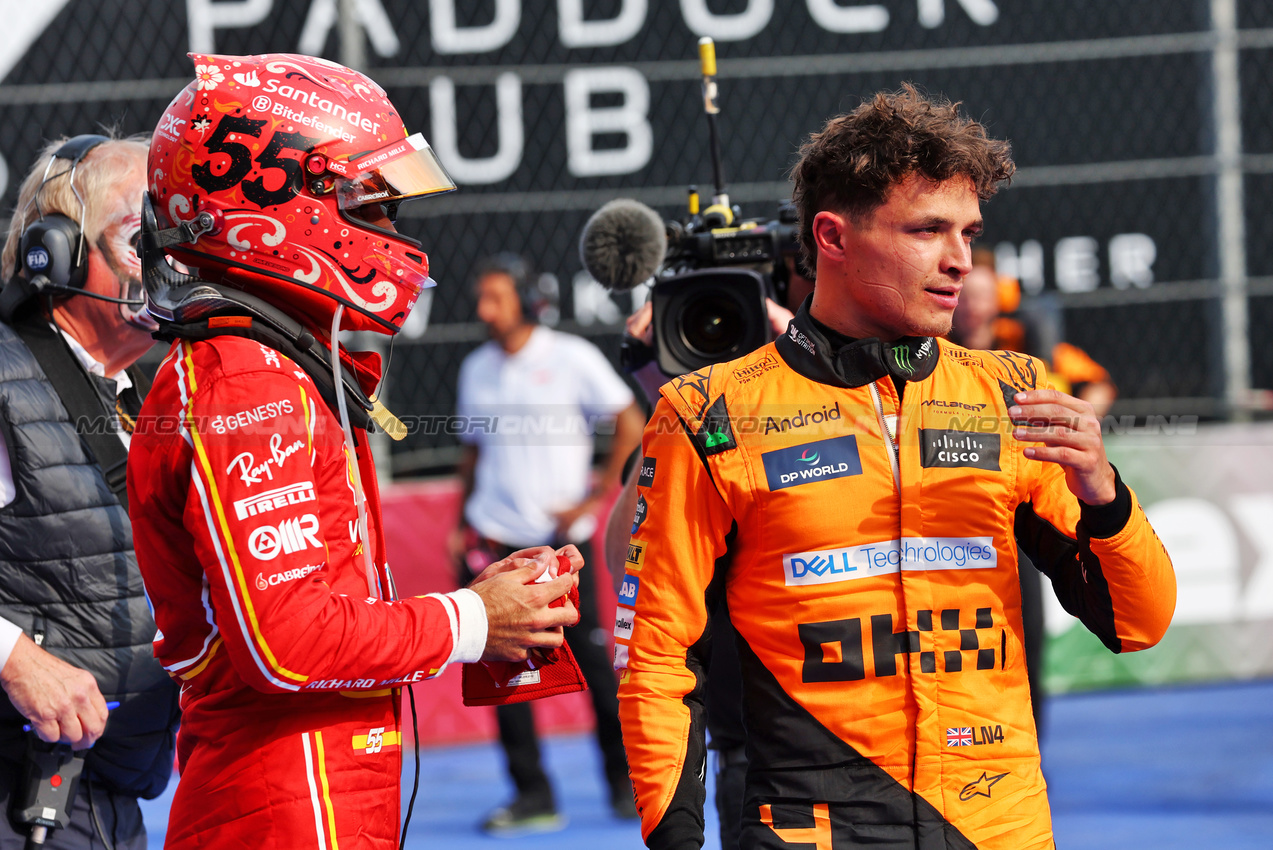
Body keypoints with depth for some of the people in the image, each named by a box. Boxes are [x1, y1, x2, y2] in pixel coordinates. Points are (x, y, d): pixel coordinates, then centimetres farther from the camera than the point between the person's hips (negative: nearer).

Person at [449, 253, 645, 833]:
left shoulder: (572, 359, -3)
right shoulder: (476, 370, 11)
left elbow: (631, 426, -1)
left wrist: (592, 500, -7)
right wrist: (463, 527, 12)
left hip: (562, 536, -4)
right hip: (499, 540, 4)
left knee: (592, 658, -3)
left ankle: (626, 783, 10)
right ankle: (532, 796, 3)